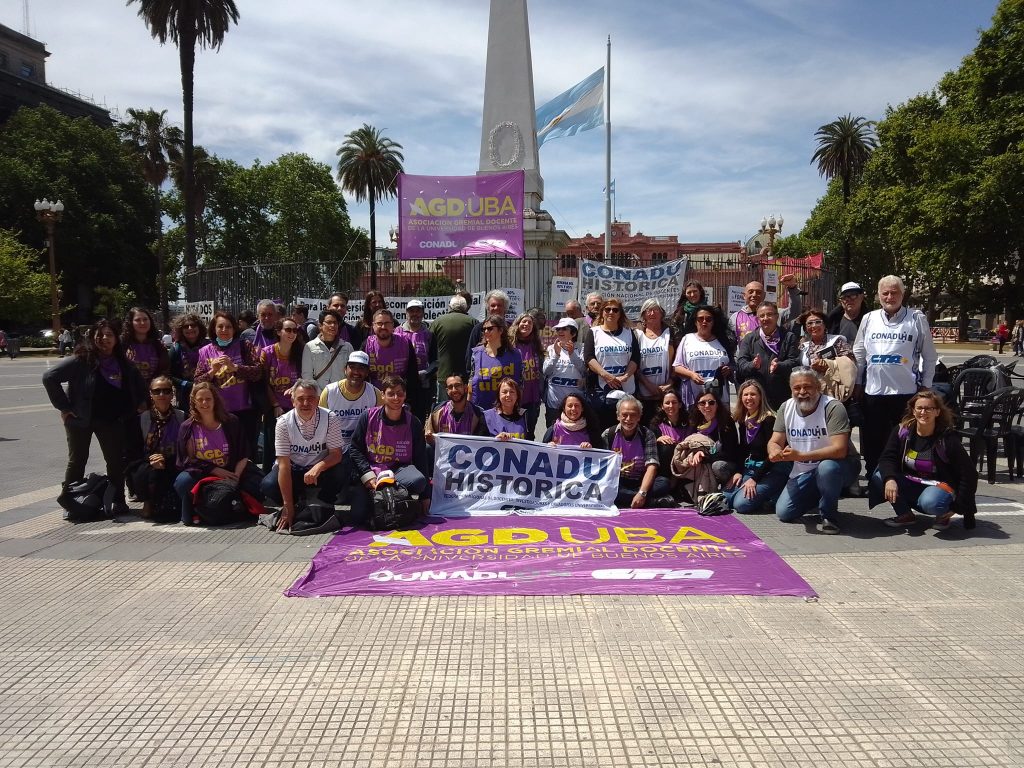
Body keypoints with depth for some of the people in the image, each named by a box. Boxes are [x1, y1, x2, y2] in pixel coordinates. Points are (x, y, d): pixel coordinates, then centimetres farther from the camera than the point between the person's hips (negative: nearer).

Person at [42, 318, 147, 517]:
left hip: (111, 420, 3)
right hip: (81, 419, -3)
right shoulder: (81, 360, -12)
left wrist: (140, 402, 5)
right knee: (77, 461, 7)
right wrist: (64, 406, -14)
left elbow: (138, 384, 19)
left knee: (116, 460, 3)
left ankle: (117, 501, 13)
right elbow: (49, 377, -14)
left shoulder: (123, 363, 2)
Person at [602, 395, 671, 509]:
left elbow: (651, 466, -10)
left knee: (664, 484, -27)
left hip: (640, 482, 0)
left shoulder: (647, 435, 0)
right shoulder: (608, 435, 2)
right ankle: (653, 501, -26)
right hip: (616, 483, 0)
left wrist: (642, 493, -27)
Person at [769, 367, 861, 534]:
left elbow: (839, 449, -30)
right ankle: (819, 496, 25)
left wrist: (800, 456, -38)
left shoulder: (833, 407, -21)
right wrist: (775, 452, -29)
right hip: (804, 471, 5)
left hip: (840, 465, -5)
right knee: (783, 513, -5)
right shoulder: (786, 408, -3)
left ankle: (828, 514, -13)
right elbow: (774, 442, -3)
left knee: (827, 467, -40)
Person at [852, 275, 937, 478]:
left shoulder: (917, 319, 2)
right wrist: (857, 383, 10)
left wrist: (926, 385, 3)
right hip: (873, 392, 3)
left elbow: (929, 356, 6)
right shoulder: (869, 319, 8)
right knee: (872, 442, 8)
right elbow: (859, 354, 12)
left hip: (906, 392, -2)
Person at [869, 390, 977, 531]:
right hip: (910, 484, 4)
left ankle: (943, 515, 0)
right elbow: (887, 457, -9)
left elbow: (969, 473, -13)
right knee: (878, 478, -21)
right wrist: (889, 479, -31)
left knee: (930, 502, -38)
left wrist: (957, 506, -14)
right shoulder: (902, 431, -7)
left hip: (939, 485, -4)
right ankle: (905, 515, 0)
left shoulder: (948, 438, -16)